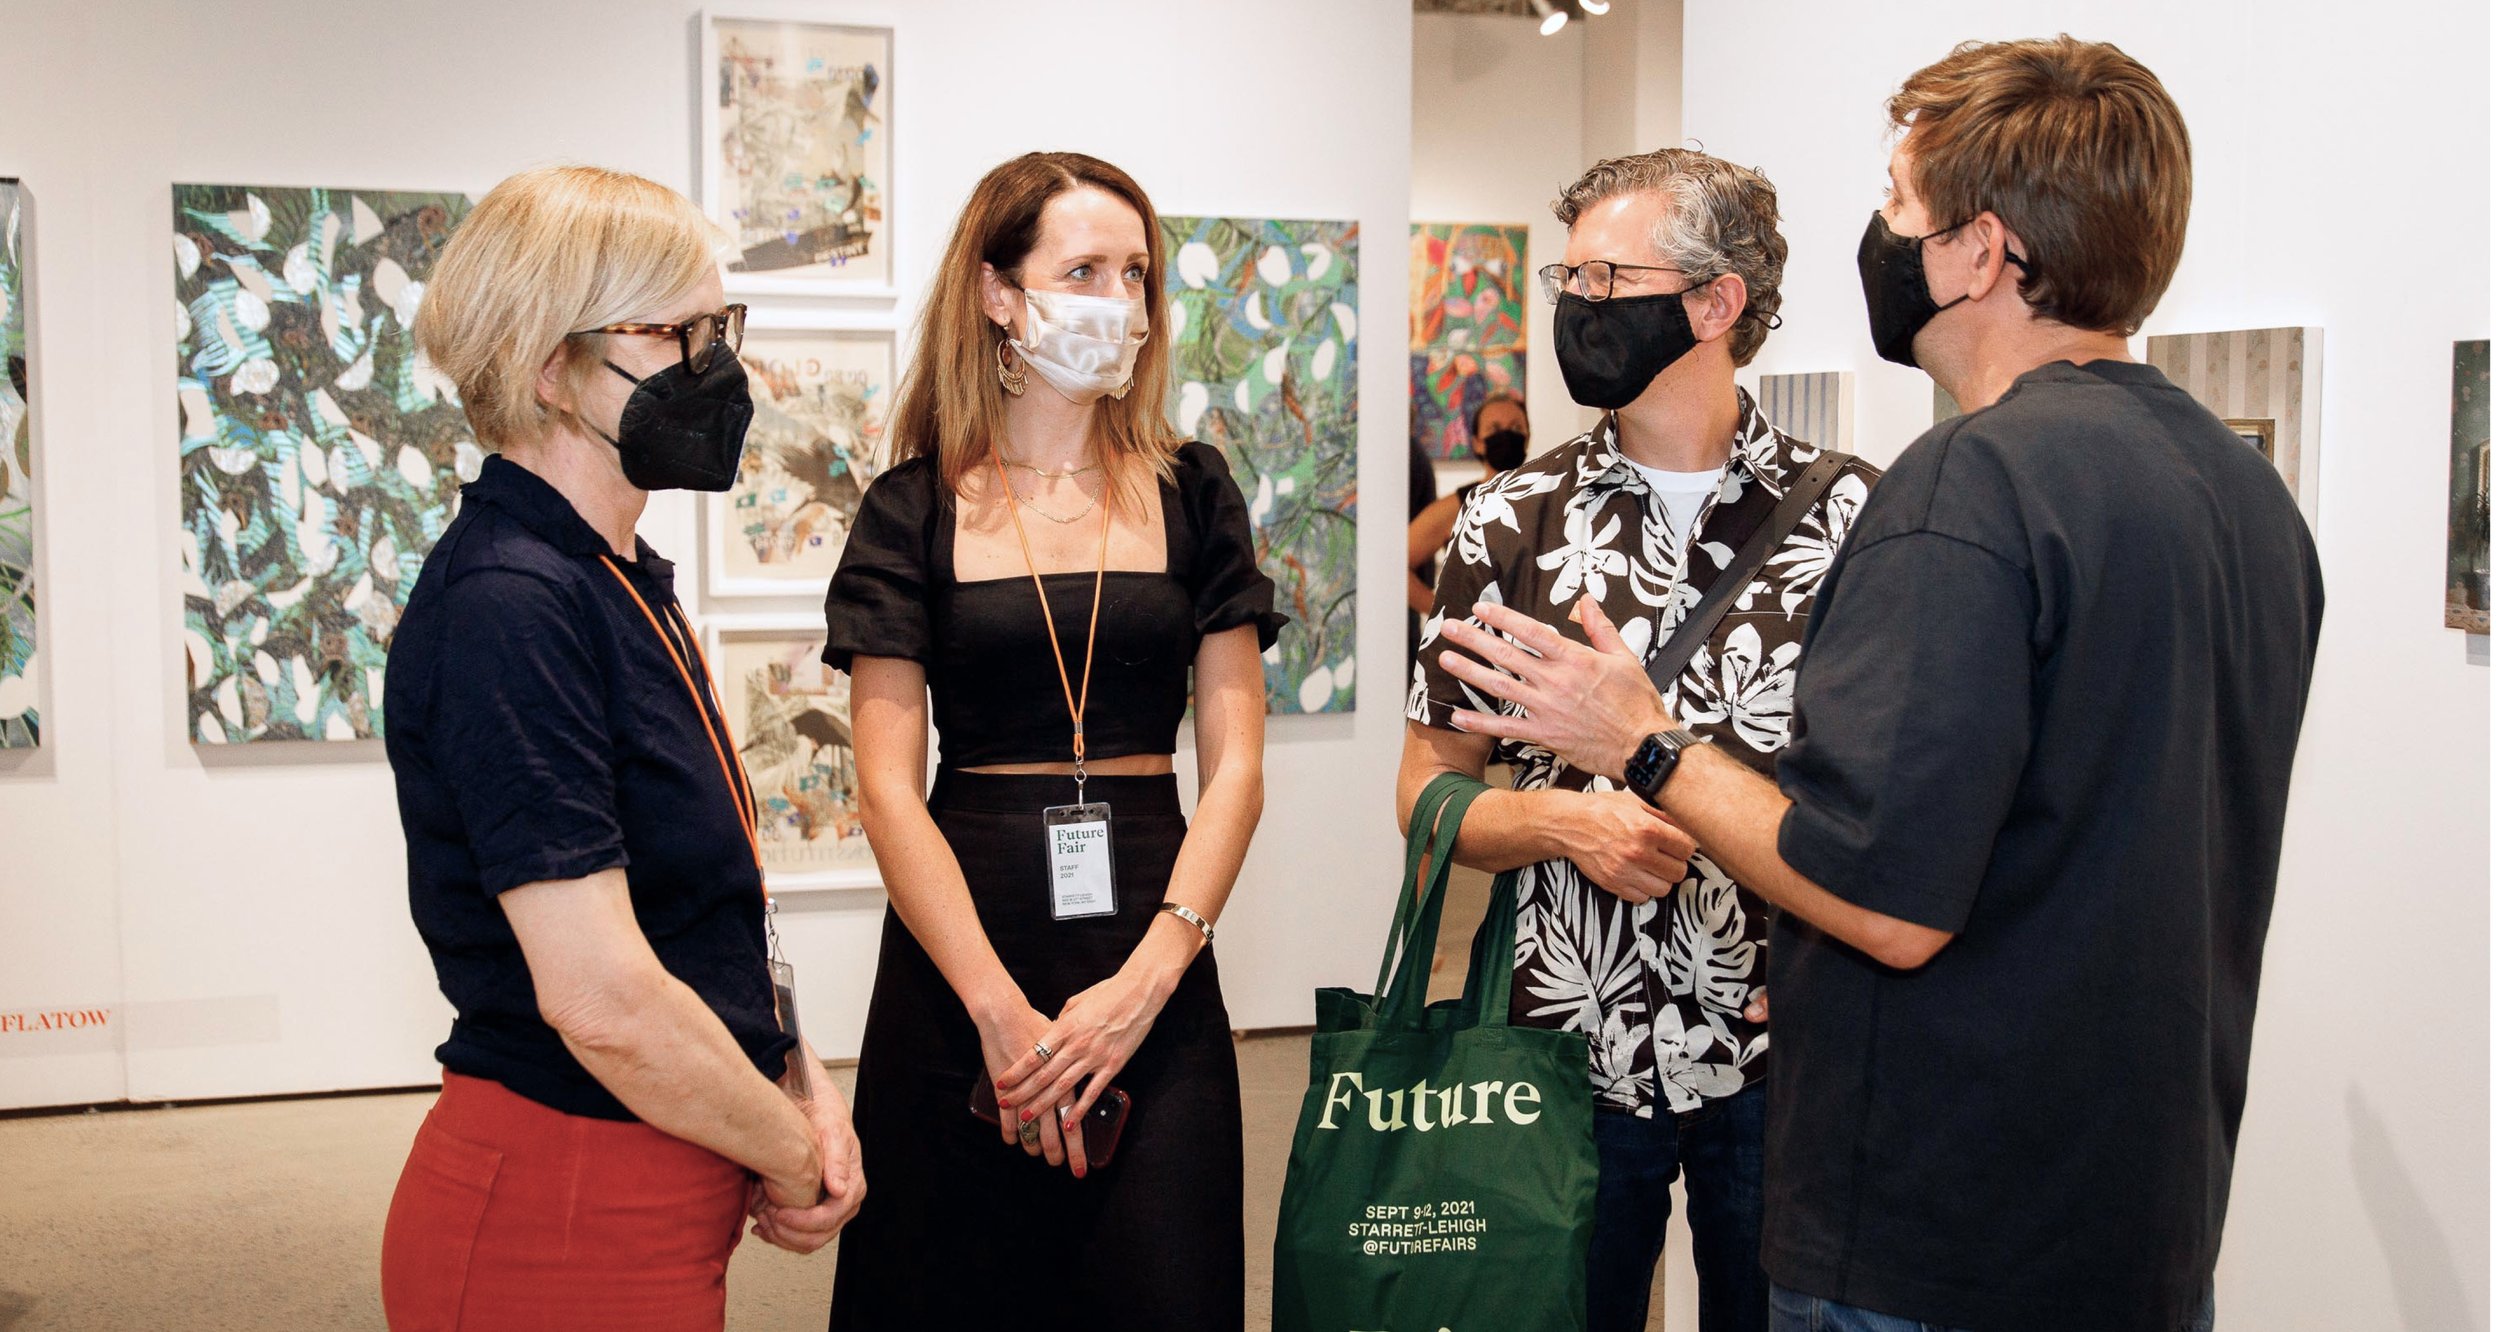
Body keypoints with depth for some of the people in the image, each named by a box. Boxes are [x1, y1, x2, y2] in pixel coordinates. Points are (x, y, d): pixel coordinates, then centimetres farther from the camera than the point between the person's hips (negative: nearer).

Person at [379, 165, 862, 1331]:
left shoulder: (617, 581, 9)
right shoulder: (507, 607, -21)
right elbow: (603, 1002, -25)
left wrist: (799, 1079, 0)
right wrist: (796, 1160, -11)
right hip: (559, 1227, -9)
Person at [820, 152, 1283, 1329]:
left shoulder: (1190, 493, 5)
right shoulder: (917, 509, 1)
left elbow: (1234, 764, 1)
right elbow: (889, 785, -4)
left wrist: (1148, 977, -11)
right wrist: (1001, 1010, -13)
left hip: (1152, 961, 1)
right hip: (958, 952, -1)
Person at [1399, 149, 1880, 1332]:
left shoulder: (1851, 514, -2)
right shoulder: (1514, 522, 1)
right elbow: (1427, 790, 4)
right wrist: (1564, 821, -15)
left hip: (1783, 1057, 0)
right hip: (1568, 1051, 1)